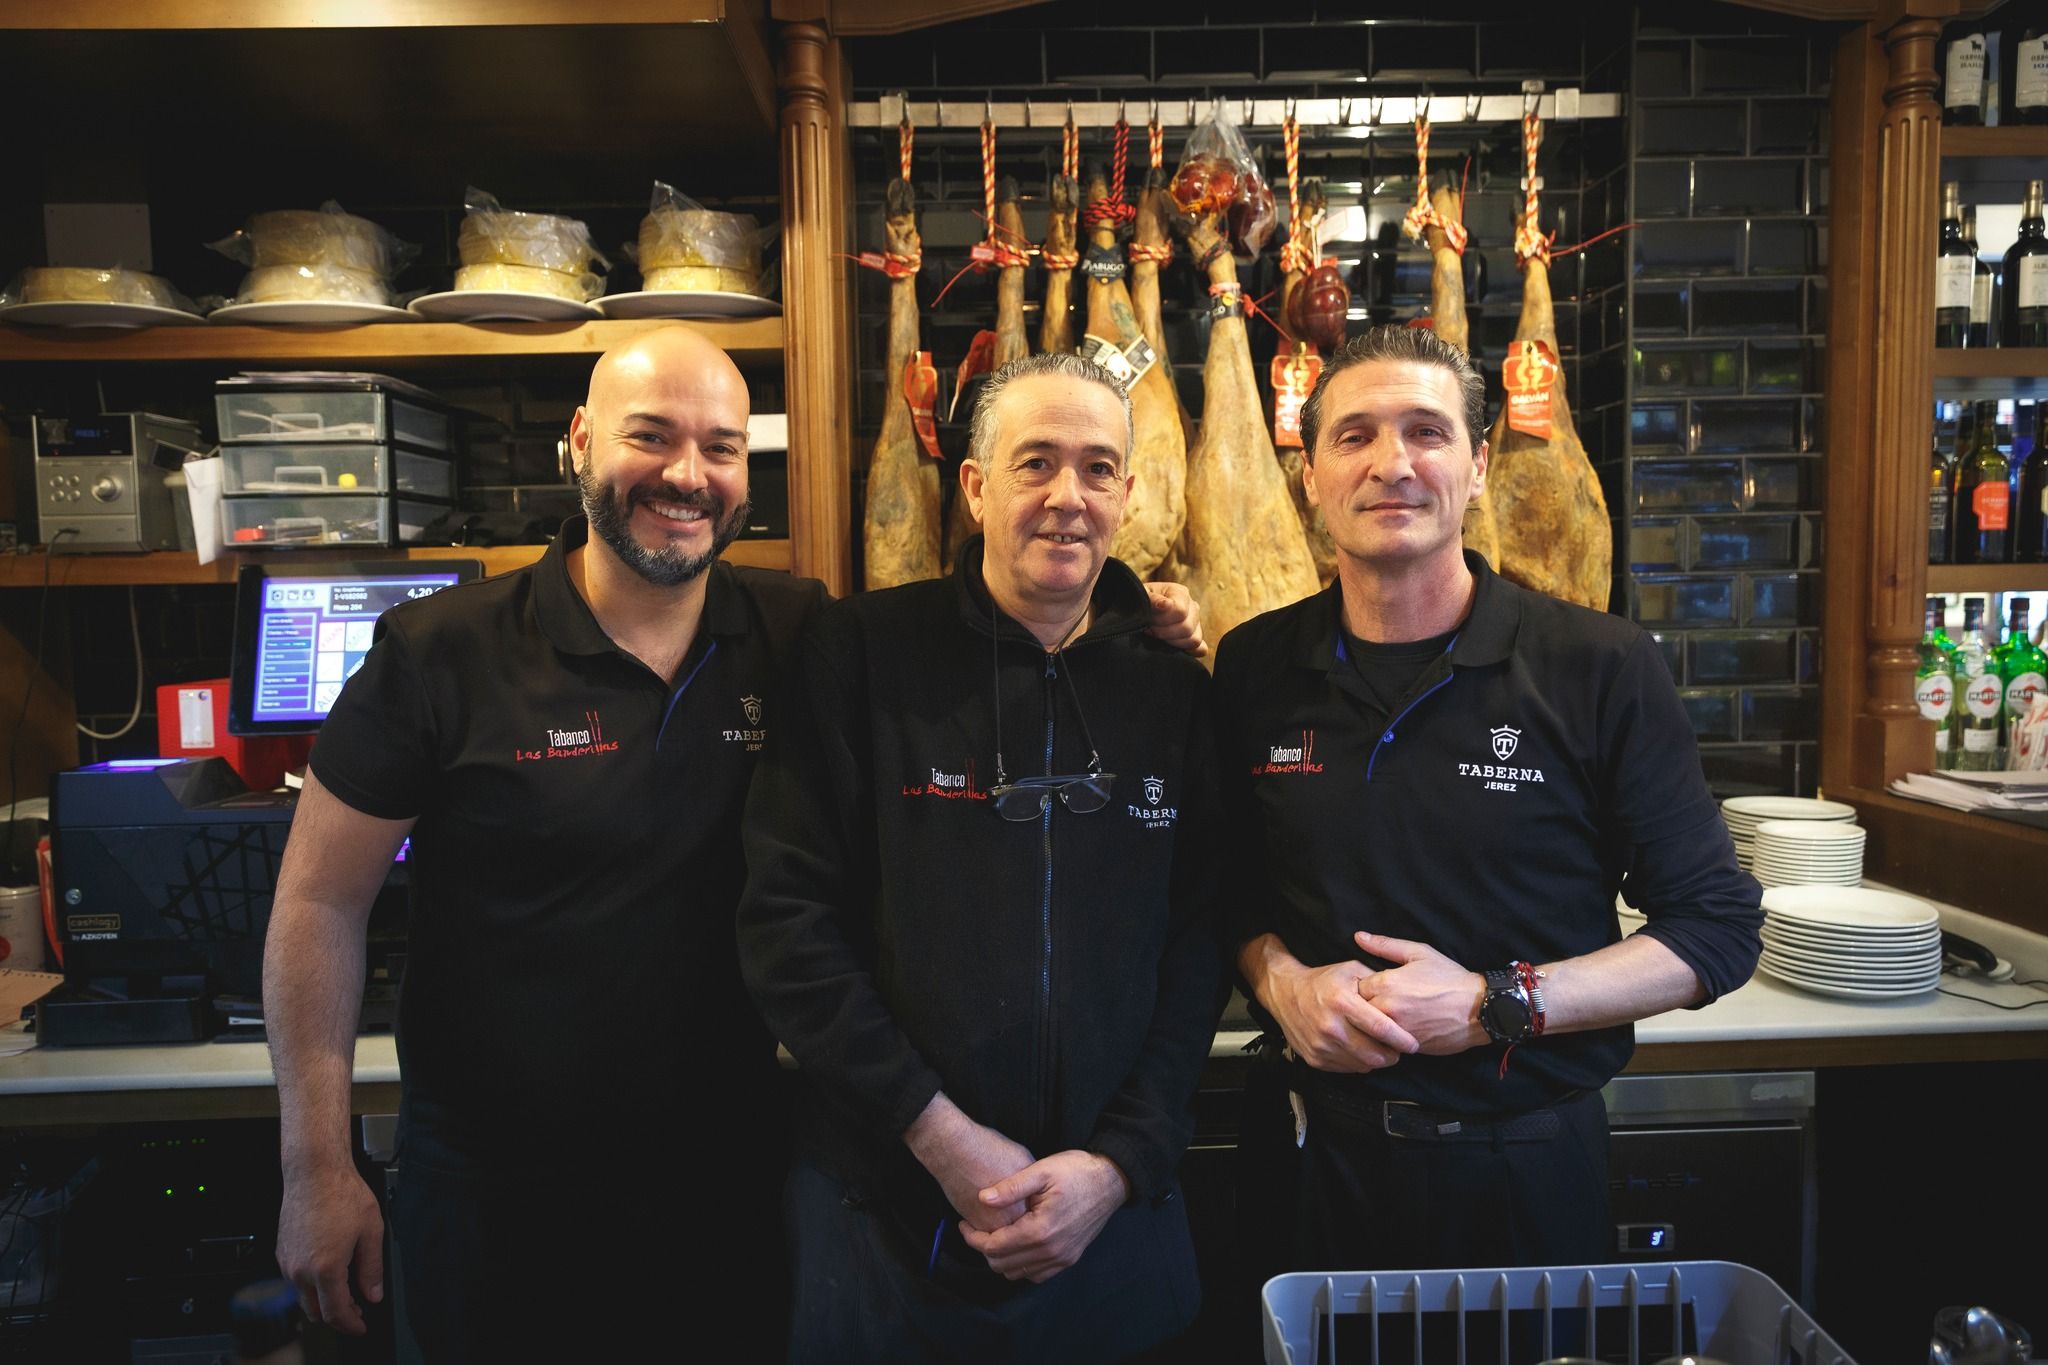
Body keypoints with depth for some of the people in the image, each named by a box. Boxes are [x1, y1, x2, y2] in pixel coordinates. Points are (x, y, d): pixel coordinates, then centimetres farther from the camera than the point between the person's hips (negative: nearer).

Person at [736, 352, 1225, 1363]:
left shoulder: (1174, 691, 1)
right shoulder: (861, 653, -6)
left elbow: (1201, 944, 1)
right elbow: (787, 917, -10)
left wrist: (1122, 1161, -8)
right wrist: (935, 1130, -13)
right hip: (876, 1204, -1)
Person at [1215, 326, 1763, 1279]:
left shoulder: (1601, 671, -10)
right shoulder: (1255, 669, -2)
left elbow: (1718, 930, -6)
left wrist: (1497, 1004, -16)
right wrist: (1281, 980, -11)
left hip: (1526, 1165, -1)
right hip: (1310, 1154, 2)